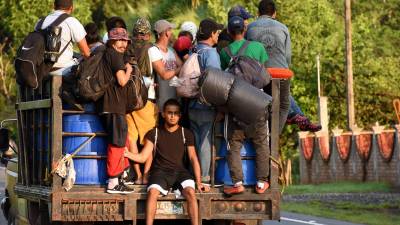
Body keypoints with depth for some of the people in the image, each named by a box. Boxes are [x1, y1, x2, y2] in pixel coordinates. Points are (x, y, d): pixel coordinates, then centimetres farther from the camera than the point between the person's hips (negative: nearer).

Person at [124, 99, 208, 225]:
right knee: (152, 192, -33)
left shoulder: (186, 134, 9)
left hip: (180, 171, 0)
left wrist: (198, 182, -6)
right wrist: (127, 154, -18)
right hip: (160, 171, 0)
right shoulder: (154, 133, 8)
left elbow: (193, 158, 3)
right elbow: (143, 157, 3)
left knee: (190, 192, -31)